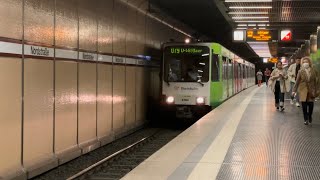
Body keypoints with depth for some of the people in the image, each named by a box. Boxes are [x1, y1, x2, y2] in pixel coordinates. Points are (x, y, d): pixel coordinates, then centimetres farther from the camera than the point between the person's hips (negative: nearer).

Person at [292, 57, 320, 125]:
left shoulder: (314, 71, 2)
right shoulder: (300, 72, 0)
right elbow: (297, 81, 0)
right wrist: (294, 90, -3)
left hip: (311, 90, 1)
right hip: (303, 90, -1)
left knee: (310, 104, 2)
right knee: (304, 105, -5)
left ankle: (310, 116, 28)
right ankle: (306, 119, 6)